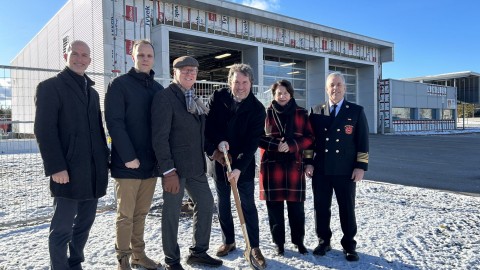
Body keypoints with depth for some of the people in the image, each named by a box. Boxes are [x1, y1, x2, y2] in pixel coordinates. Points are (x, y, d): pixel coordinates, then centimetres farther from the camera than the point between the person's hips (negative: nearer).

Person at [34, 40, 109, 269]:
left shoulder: (92, 91, 19)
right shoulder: (49, 86, -2)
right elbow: (44, 130, -11)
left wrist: (104, 161, 12)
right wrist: (56, 167, -17)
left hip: (94, 171, 7)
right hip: (68, 171, -7)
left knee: (85, 222, 13)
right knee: (62, 228, 0)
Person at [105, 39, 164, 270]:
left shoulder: (158, 88, 12)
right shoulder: (119, 84, -5)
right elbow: (114, 123, -13)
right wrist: (128, 156, -19)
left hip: (151, 162, 5)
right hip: (128, 163, -5)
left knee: (141, 213, 14)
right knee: (126, 214, 4)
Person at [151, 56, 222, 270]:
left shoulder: (194, 99, 15)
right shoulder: (164, 97, -10)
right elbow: (160, 137, -17)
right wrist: (168, 170, -20)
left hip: (196, 166, 8)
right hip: (175, 167, -8)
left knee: (206, 204, 12)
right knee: (172, 212, 3)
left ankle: (198, 252, 28)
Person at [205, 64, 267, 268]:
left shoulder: (257, 108, -11)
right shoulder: (218, 98, -5)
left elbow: (252, 142, -16)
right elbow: (207, 123, 0)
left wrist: (239, 167, -24)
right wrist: (218, 142, -17)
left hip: (244, 163, -2)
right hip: (220, 159, 3)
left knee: (248, 204, 0)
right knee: (223, 203, 11)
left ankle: (254, 247, 12)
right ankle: (228, 241, 27)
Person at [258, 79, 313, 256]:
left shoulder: (301, 113, 6)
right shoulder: (266, 113, 4)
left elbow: (309, 137, 3)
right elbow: (257, 137, 2)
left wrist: (291, 145, -14)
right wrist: (275, 145, -14)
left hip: (294, 165, 0)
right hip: (271, 165, 0)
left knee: (296, 206, 5)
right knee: (274, 205, 5)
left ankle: (299, 241, 24)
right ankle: (279, 242, 20)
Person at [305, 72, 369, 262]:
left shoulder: (356, 111, 3)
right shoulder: (316, 111, 7)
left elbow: (362, 141, -1)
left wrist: (361, 166, -7)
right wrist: (308, 162, 0)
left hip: (346, 170, -1)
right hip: (321, 169, 2)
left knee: (347, 209, 7)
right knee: (321, 207, 8)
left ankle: (349, 245, 21)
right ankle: (323, 241, 24)